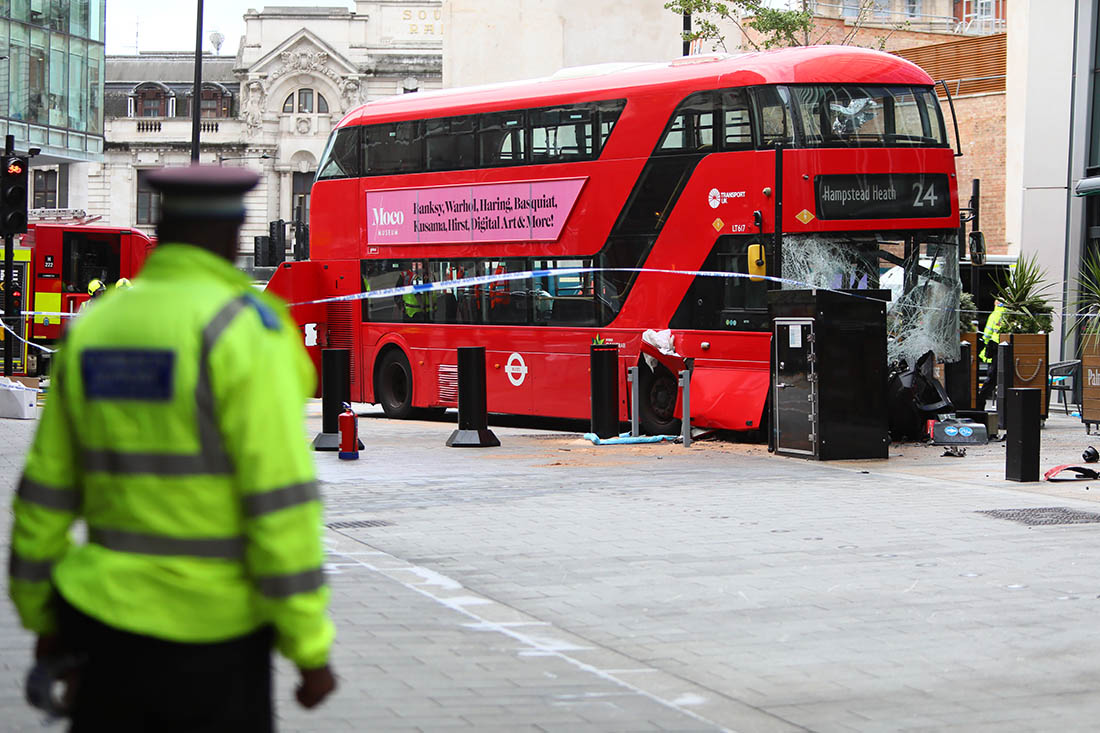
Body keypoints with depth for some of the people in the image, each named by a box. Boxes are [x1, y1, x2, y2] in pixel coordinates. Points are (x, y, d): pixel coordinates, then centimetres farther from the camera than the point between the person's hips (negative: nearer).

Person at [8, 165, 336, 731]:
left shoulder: (92, 329, 6)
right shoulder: (244, 328, -13)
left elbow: (47, 489, 11)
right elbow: (281, 498, -17)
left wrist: (42, 617, 22)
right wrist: (310, 647, -11)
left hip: (109, 621, 5)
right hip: (215, 634, -5)